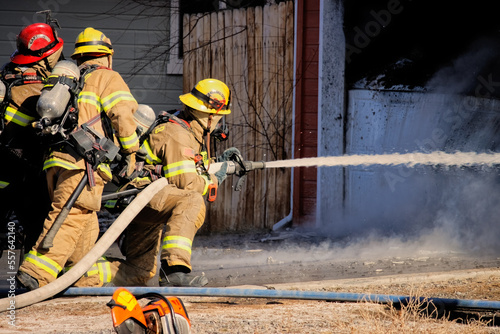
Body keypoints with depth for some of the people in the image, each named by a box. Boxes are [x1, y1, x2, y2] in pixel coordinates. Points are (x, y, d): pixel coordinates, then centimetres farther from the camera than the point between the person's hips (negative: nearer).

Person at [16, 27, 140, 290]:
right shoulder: (106, 78, 7)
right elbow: (122, 114, -6)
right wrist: (130, 152, 3)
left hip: (55, 161, 8)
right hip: (83, 161, -8)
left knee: (87, 224, 12)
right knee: (71, 219, -16)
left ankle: (86, 281, 9)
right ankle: (35, 272, -28)